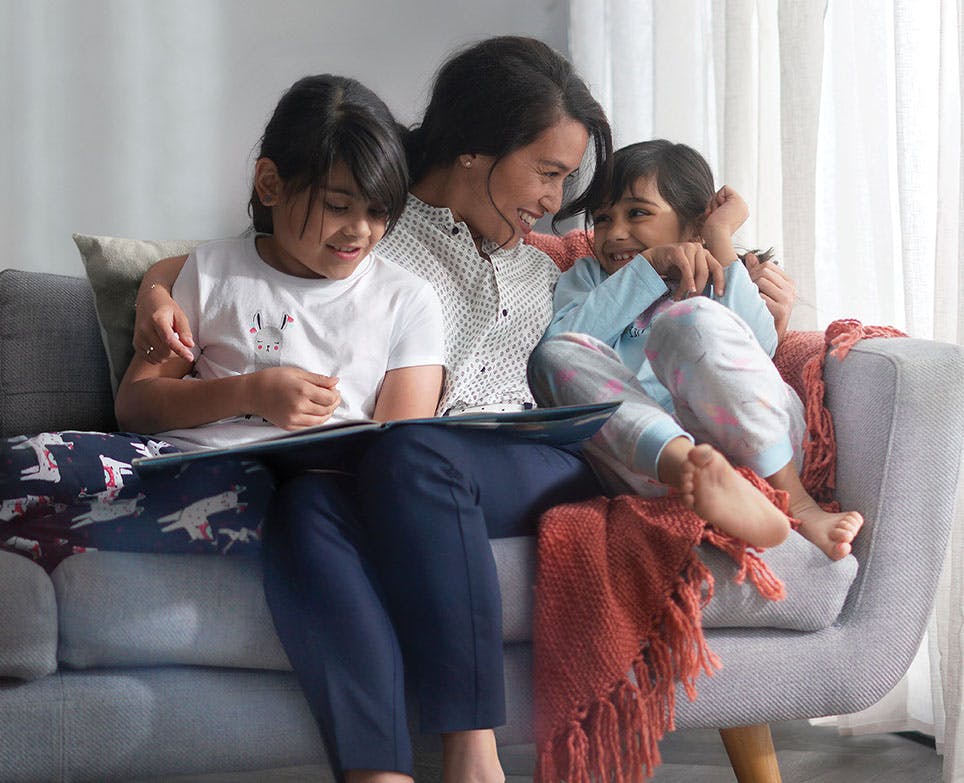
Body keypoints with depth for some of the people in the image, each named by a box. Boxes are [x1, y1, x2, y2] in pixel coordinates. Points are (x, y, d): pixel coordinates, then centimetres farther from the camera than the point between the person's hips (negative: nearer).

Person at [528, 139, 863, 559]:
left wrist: (721, 240, 4)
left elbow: (759, 347, 0)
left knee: (690, 319, -25)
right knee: (558, 355, -22)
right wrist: (648, 268, -3)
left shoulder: (715, 278, 26)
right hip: (646, 459, 1)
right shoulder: (586, 277, 29)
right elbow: (558, 340, 2)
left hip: (754, 449, -1)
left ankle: (796, 501, -35)